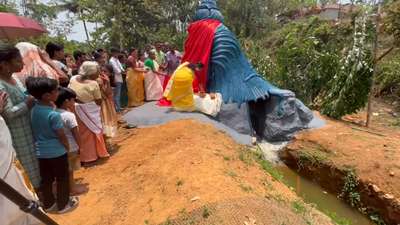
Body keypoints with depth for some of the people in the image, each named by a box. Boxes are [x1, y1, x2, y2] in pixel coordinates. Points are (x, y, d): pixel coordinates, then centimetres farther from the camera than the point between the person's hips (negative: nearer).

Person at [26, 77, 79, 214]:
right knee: (62, 179, 12)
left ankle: (48, 204, 38)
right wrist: (68, 148, 0)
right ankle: (63, 205, 27)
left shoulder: (34, 109, -4)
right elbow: (62, 136, -17)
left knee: (46, 179, 21)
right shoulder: (53, 114, -25)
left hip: (40, 152, 7)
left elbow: (37, 131, 6)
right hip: (57, 152, -7)